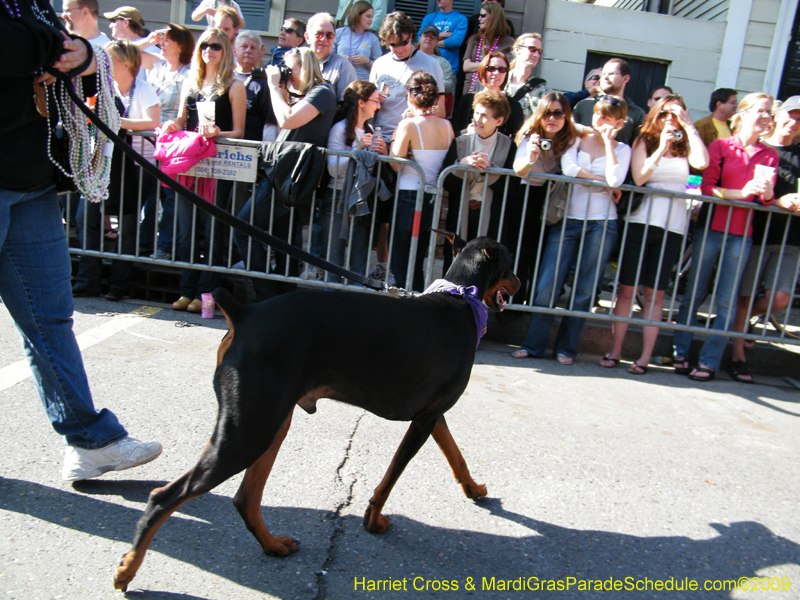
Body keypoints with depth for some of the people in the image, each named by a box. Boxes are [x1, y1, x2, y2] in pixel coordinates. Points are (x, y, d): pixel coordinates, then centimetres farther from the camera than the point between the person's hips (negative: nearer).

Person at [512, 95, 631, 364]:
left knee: (584, 291, 3)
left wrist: (608, 142, -3)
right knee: (547, 286, -6)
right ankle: (534, 344, 6)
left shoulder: (622, 150, 11)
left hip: (601, 224, 0)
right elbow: (568, 168, -9)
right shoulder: (576, 139, 11)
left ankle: (566, 347, 16)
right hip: (567, 221, 0)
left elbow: (614, 180, -10)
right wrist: (602, 180, -5)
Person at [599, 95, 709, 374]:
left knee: (655, 293, 2)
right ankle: (615, 351, 8)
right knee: (627, 289, 0)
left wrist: (689, 126, -4)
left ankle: (645, 357, 6)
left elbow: (702, 162, -9)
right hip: (642, 222, -1)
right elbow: (639, 178, -6)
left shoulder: (685, 146, 13)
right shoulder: (645, 142, 9)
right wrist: (662, 147, -11)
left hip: (673, 227, 1)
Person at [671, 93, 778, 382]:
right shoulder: (720, 146, 3)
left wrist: (767, 193, -11)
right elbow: (707, 188, -4)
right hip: (711, 229, -2)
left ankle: (709, 361, 9)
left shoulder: (770, 155, 11)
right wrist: (741, 193, -15)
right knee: (693, 294, 3)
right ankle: (680, 352, 15)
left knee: (727, 302, 1)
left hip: (741, 235, 2)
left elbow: (767, 201, 10)